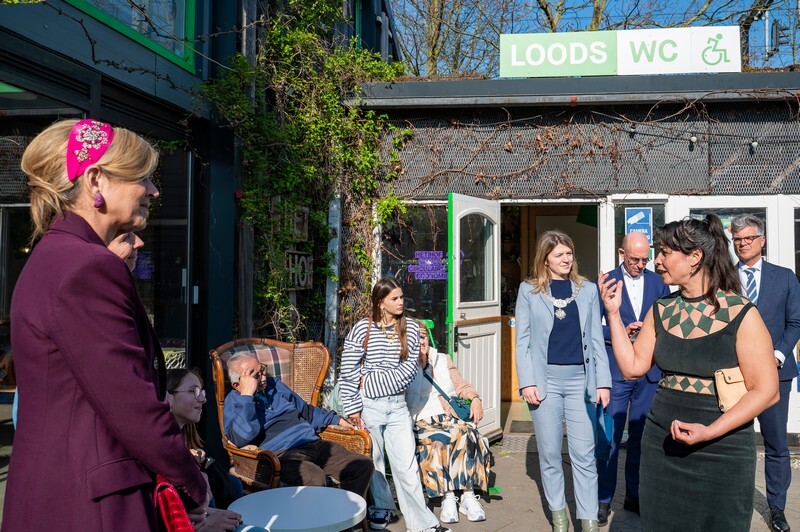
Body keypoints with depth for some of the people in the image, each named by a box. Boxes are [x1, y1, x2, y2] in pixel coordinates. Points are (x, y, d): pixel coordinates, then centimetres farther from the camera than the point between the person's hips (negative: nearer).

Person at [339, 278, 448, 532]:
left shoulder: (411, 328, 1)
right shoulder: (362, 329, -7)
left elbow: (410, 368, -5)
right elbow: (347, 372, -6)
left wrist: (372, 380, -11)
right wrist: (353, 408, -8)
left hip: (397, 404, 2)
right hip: (368, 404, -1)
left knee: (407, 464, 2)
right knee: (372, 460, 12)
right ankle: (381, 508, 33)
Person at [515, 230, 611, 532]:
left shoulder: (587, 289, 7)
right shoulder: (529, 290, 3)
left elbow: (596, 338, 6)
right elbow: (523, 339, 0)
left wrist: (602, 381, -1)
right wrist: (527, 382, -8)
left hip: (581, 378, 1)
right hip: (545, 378, -1)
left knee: (584, 454, 2)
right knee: (549, 453, 9)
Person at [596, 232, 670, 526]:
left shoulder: (659, 282, 8)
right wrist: (621, 332, -16)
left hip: (649, 370, 3)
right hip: (616, 370, -3)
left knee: (641, 436, 11)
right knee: (610, 437, 1)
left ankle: (634, 496, 24)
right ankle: (603, 499, 12)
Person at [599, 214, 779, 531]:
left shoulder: (741, 314, -11)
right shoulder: (661, 311, 4)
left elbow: (765, 391, -12)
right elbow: (633, 367, 3)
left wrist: (709, 432, -21)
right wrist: (613, 313, -4)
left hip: (721, 449, -4)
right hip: (662, 443, 4)